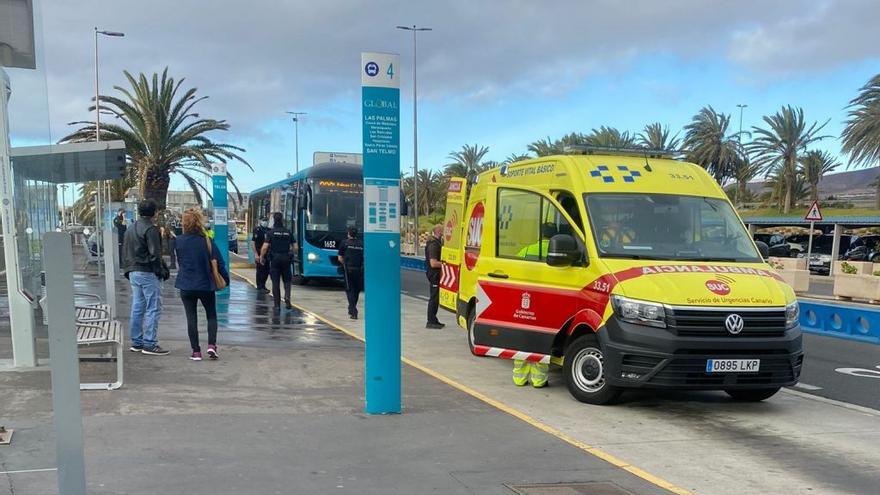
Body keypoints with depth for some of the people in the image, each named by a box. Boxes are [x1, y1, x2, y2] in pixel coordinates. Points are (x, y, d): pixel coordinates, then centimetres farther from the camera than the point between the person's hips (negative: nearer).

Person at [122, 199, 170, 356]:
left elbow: (125, 251, 19)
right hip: (148, 273, -9)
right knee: (153, 309, -5)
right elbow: (155, 254, -18)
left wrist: (129, 270, 21)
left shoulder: (130, 229, 15)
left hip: (133, 273, 9)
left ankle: (136, 342, 18)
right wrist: (161, 271, -9)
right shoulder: (151, 229, -13)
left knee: (137, 308, 13)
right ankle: (150, 344, -6)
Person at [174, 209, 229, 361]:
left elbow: (179, 260, 10)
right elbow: (219, 262, -9)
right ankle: (211, 345, 1)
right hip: (206, 285, -1)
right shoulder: (207, 241, -11)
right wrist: (226, 279, 2)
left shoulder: (179, 241, -6)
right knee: (211, 315, 16)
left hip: (186, 285, 1)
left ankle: (196, 351, 8)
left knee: (191, 318, 8)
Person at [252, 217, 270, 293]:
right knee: (260, 270, -2)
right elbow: (253, 243, -10)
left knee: (267, 270, 8)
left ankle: (263, 286, 21)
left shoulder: (269, 230, 10)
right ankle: (260, 286, 6)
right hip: (259, 254, -6)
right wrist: (256, 254, -16)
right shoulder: (257, 230, -8)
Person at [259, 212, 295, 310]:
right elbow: (295, 247, 4)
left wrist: (261, 257, 3)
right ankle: (287, 297, -11)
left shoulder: (270, 232, -6)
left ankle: (277, 304, 5)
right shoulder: (288, 232, 4)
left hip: (274, 259, -2)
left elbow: (265, 247, -12)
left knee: (275, 282, 5)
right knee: (287, 280, 14)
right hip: (286, 259, 2)